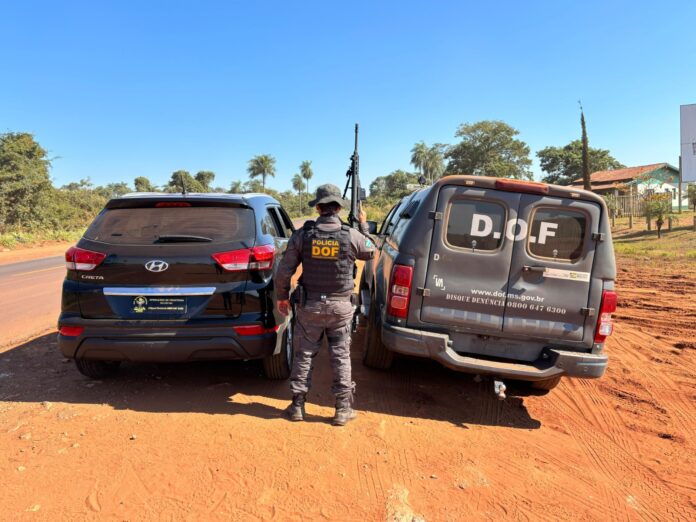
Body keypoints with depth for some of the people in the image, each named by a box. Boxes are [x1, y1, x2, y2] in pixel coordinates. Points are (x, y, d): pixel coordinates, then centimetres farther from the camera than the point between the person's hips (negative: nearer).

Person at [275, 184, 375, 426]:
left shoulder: (302, 234, -8)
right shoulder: (352, 235, -10)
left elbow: (284, 272, -5)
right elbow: (371, 251, 12)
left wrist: (282, 296, 11)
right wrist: (363, 225, 25)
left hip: (309, 306, 0)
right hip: (340, 306, 0)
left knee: (304, 355, 13)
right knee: (341, 357, 10)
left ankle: (297, 405, 23)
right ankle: (343, 409, 18)